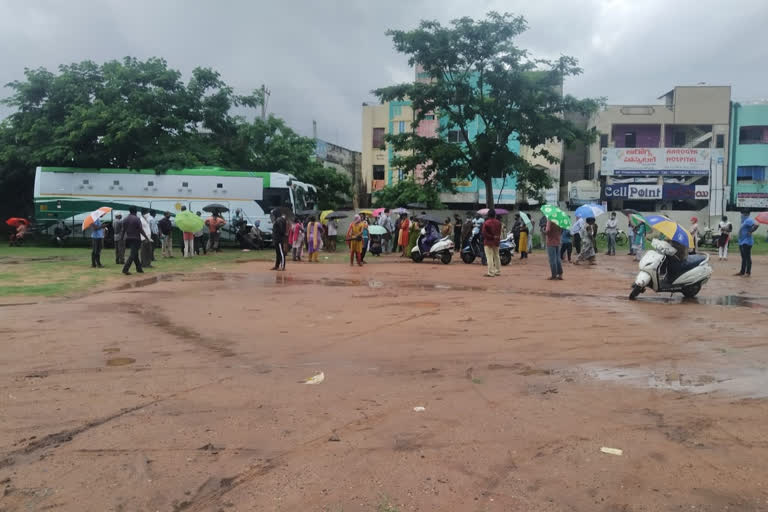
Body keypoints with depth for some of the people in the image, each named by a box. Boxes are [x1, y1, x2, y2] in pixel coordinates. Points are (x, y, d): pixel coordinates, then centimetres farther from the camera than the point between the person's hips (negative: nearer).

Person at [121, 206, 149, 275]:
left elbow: (123, 230, 11)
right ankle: (125, 269, -16)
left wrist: (123, 238, 20)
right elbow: (141, 230, -14)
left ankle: (139, 268, 26)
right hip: (135, 239, -7)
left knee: (135, 254, 18)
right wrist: (146, 237, -8)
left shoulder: (125, 219, 7)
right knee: (132, 254, -6)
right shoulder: (137, 219, -12)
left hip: (128, 239, 7)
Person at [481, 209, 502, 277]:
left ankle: (491, 273, -7)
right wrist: (495, 237, 12)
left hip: (488, 242, -6)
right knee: (496, 257, 17)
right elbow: (499, 232, 8)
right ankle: (498, 271, 24)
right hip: (496, 242, 6)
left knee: (489, 257, -5)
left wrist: (492, 237, -8)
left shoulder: (486, 223, -14)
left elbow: (484, 233, -17)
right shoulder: (498, 223, 3)